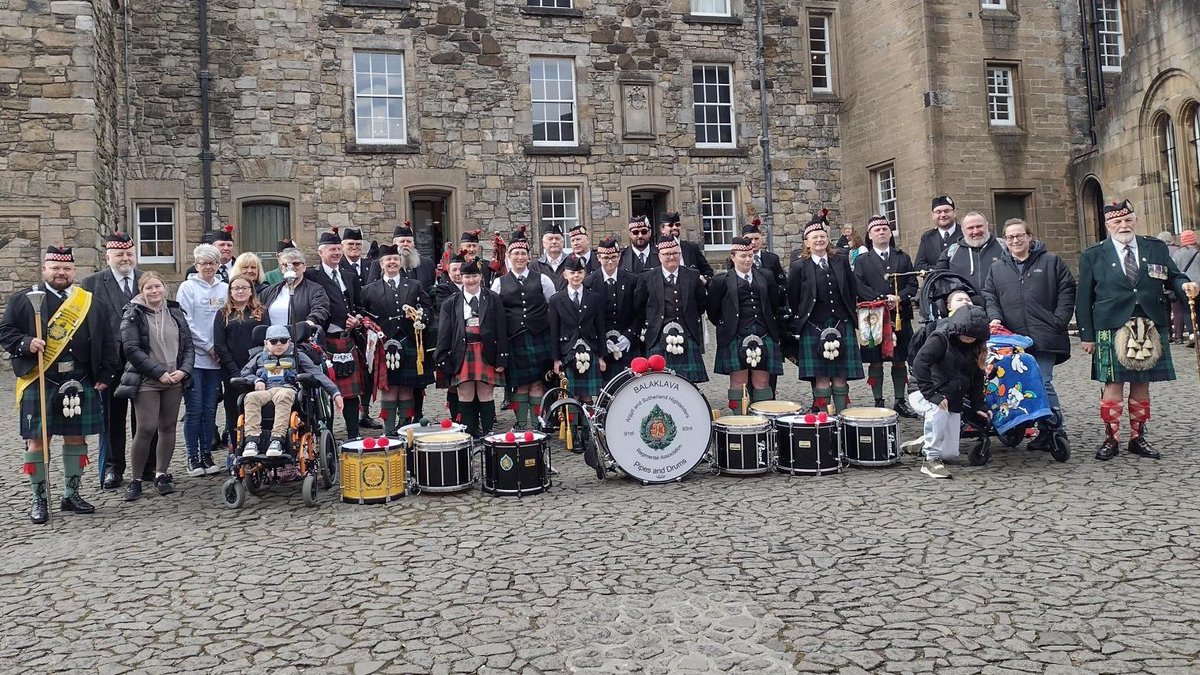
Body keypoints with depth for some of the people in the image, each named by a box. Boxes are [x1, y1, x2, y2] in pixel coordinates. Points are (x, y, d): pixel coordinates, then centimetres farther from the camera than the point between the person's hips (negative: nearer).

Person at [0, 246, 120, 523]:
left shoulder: (90, 302, 8)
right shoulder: (23, 299, 3)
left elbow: (106, 341, 9)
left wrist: (105, 375, 3)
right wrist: (25, 344, -17)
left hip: (80, 384, 2)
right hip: (39, 383, -2)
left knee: (76, 438, 9)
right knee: (37, 440, 2)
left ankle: (71, 495, 22)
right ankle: (40, 500, 15)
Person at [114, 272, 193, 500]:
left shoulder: (176, 312, 11)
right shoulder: (133, 315, -2)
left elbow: (188, 345, 10)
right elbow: (131, 349, -10)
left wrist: (183, 371, -7)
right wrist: (159, 373, -15)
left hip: (174, 381, 4)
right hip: (146, 381, -4)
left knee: (168, 427, 7)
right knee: (147, 428, -9)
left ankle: (161, 474, 18)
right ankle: (136, 478, 4)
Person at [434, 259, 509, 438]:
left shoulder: (493, 299, 6)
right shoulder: (451, 303, 8)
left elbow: (501, 331, 2)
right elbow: (444, 333, 5)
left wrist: (501, 357, -4)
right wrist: (443, 360, -3)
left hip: (486, 354, -1)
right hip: (463, 354, 1)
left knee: (485, 396, 2)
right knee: (465, 398, 3)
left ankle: (487, 434, 11)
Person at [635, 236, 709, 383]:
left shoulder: (693, 276, 8)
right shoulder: (647, 278, 3)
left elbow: (703, 303, 16)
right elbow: (638, 305, 9)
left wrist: (690, 318, 11)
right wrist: (650, 322, 7)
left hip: (688, 337, 1)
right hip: (658, 339, -1)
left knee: (689, 381, 0)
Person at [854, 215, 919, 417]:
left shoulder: (903, 258, 14)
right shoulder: (863, 260, 5)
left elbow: (913, 284, 7)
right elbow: (859, 287, -6)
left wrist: (899, 298, -12)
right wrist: (882, 300, -16)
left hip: (901, 316, 3)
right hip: (873, 318, -3)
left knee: (900, 361, 6)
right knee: (875, 363, 0)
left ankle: (900, 402, 15)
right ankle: (879, 403, 8)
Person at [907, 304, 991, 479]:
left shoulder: (976, 347, 4)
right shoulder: (940, 338, -17)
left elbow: (977, 377, 12)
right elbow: (919, 363, -28)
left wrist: (978, 406, 2)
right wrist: (931, 394, -35)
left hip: (953, 401, 6)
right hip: (923, 394, -6)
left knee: (950, 453, -2)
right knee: (938, 412, -40)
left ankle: (926, 441, 31)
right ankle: (931, 461, -25)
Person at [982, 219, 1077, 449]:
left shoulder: (1051, 262, 7)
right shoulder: (997, 268, 15)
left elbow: (1066, 292, 4)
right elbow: (989, 296, 12)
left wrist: (1058, 322, -5)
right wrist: (995, 317, -7)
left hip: (1044, 337, -3)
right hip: (1013, 339, 3)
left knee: (1043, 383, -11)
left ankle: (1053, 429, 1)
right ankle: (1047, 432, 11)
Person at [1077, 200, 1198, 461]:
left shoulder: (1156, 248, 10)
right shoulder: (1092, 256, 2)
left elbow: (1172, 276, 15)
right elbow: (1084, 300, 1)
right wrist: (1086, 335, -3)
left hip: (1150, 329, 3)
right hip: (1111, 330, -3)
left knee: (1142, 385, 9)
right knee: (1113, 385, -1)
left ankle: (1138, 437, 19)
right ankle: (1111, 439, 9)